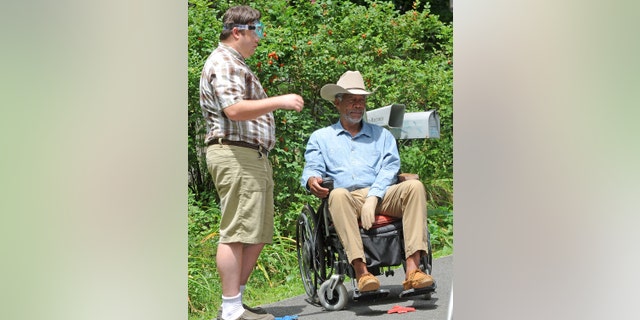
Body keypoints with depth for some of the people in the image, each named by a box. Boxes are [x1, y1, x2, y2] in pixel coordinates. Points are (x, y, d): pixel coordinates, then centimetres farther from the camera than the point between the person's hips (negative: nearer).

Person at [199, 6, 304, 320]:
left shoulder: (235, 64, 25)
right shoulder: (223, 63, -9)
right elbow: (234, 109, -23)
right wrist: (278, 101, -24)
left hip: (253, 156, 11)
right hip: (235, 154, -11)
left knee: (257, 235, 11)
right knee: (236, 233, -10)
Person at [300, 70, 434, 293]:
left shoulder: (382, 135, 25)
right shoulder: (320, 137, 24)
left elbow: (390, 168, 9)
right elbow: (312, 168, 9)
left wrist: (372, 199, -10)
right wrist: (312, 180, -18)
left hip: (381, 197, 2)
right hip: (348, 199, -2)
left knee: (414, 186, -28)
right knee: (338, 194, -38)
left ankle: (412, 270, -38)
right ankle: (361, 273, -48)